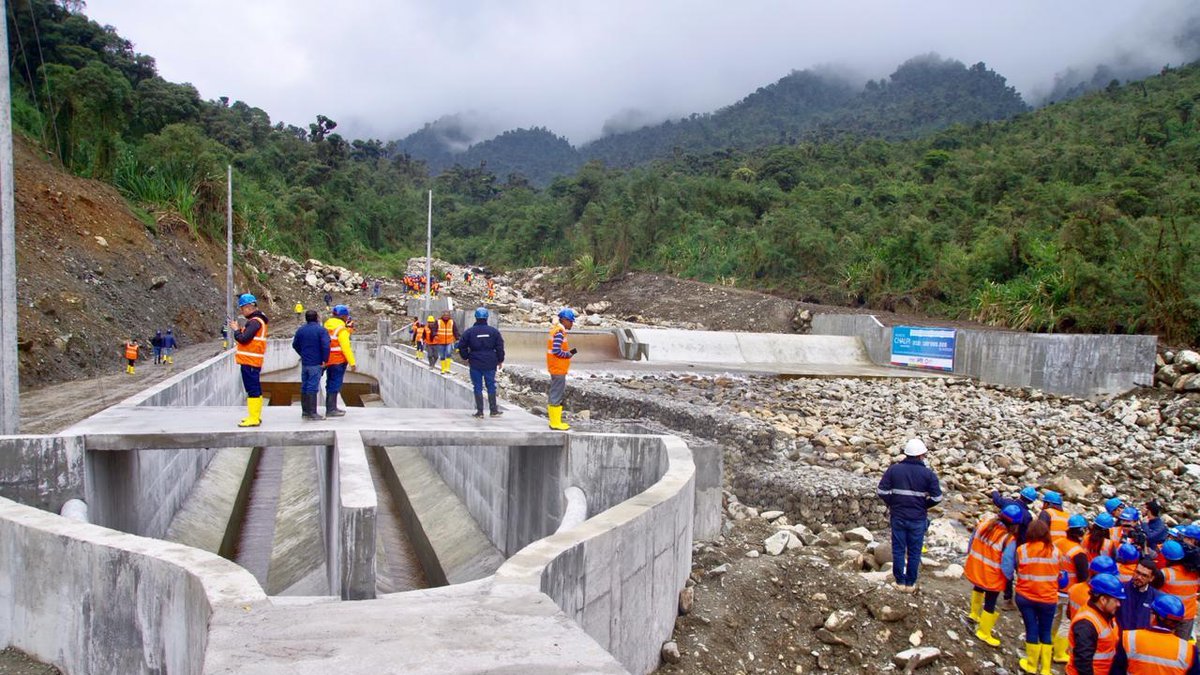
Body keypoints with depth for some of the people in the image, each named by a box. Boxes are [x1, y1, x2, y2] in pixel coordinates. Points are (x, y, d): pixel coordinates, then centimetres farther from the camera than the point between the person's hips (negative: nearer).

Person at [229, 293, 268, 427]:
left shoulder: (254, 322, -15)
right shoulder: (258, 320, 17)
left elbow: (243, 339, -21)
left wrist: (236, 330, -5)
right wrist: (239, 329, 6)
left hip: (249, 361, -10)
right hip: (254, 361, 10)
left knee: (252, 390, -8)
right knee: (256, 390, 15)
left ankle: (253, 418, -7)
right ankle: (255, 416, 23)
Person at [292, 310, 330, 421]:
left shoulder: (301, 330, 9)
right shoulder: (321, 330, -10)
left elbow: (295, 345, 17)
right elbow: (325, 346, -19)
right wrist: (324, 360, -11)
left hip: (304, 363, 6)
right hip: (316, 364, -6)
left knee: (304, 387, 12)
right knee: (313, 387, -6)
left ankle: (305, 412, 17)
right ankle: (312, 413, -6)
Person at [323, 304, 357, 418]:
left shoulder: (327, 326, 10)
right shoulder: (341, 329, -15)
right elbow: (346, 347, -18)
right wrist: (352, 363, -16)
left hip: (328, 360, 8)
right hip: (338, 361, -8)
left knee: (331, 384, 17)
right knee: (335, 385, -3)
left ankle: (331, 408, 27)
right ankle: (331, 410, -2)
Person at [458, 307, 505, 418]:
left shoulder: (469, 331, -3)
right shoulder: (493, 331, 0)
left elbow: (461, 346, -1)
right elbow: (500, 347, 2)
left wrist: (466, 357, 13)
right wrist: (500, 360, 12)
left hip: (475, 364, -1)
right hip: (490, 364, 1)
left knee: (478, 387, 4)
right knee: (491, 386, 9)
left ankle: (480, 411, 4)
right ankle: (493, 410, 12)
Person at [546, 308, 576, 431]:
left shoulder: (558, 330, 14)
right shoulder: (559, 332, -17)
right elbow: (557, 351, -23)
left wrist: (570, 352, 6)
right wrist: (570, 354, -10)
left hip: (557, 369, 10)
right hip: (558, 369, -10)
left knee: (556, 394, 15)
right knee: (557, 395, -5)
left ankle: (555, 421, 22)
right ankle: (555, 423, 0)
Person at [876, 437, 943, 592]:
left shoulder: (894, 469, -5)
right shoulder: (928, 473, -8)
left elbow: (881, 491, -6)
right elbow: (937, 497, -9)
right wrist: (924, 506, 9)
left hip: (898, 516, 1)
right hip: (918, 519, -1)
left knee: (898, 550, 11)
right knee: (914, 552, 11)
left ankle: (900, 581, 18)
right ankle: (910, 583, 18)